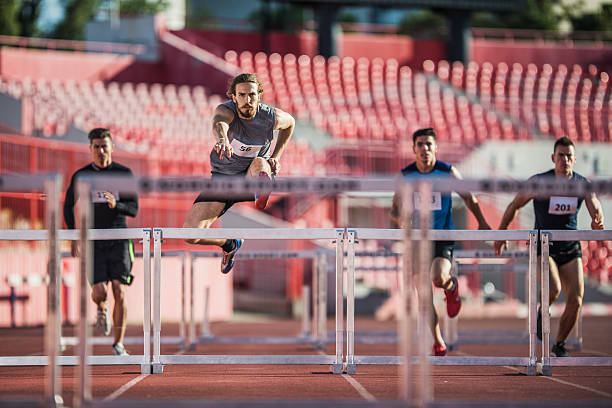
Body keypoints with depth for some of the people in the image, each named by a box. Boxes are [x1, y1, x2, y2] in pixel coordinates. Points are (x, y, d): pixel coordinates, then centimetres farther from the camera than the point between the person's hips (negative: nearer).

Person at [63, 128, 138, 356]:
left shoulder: (124, 174, 3)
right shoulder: (81, 176, 5)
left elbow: (134, 209, 1)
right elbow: (69, 205, 17)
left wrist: (117, 205, -21)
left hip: (118, 240, 0)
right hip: (93, 241, 0)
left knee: (119, 291, -11)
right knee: (99, 291, -12)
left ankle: (118, 344, -5)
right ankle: (102, 310, 26)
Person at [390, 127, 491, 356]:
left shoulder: (448, 172, -5)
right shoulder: (405, 176, -2)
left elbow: (468, 197, 8)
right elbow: (394, 210, 0)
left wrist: (482, 222, 11)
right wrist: (399, 219, -22)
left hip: (443, 238, -2)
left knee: (438, 279, -27)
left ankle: (451, 287, 11)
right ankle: (438, 343, 15)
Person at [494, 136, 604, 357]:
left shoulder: (582, 184, -1)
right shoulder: (539, 182, -9)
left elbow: (595, 205, -13)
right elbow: (514, 205, 2)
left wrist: (598, 220, -38)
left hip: (571, 248, 3)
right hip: (543, 246, -3)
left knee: (575, 301, -6)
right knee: (553, 290, -27)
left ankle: (559, 345, 16)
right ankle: (541, 313, 9)